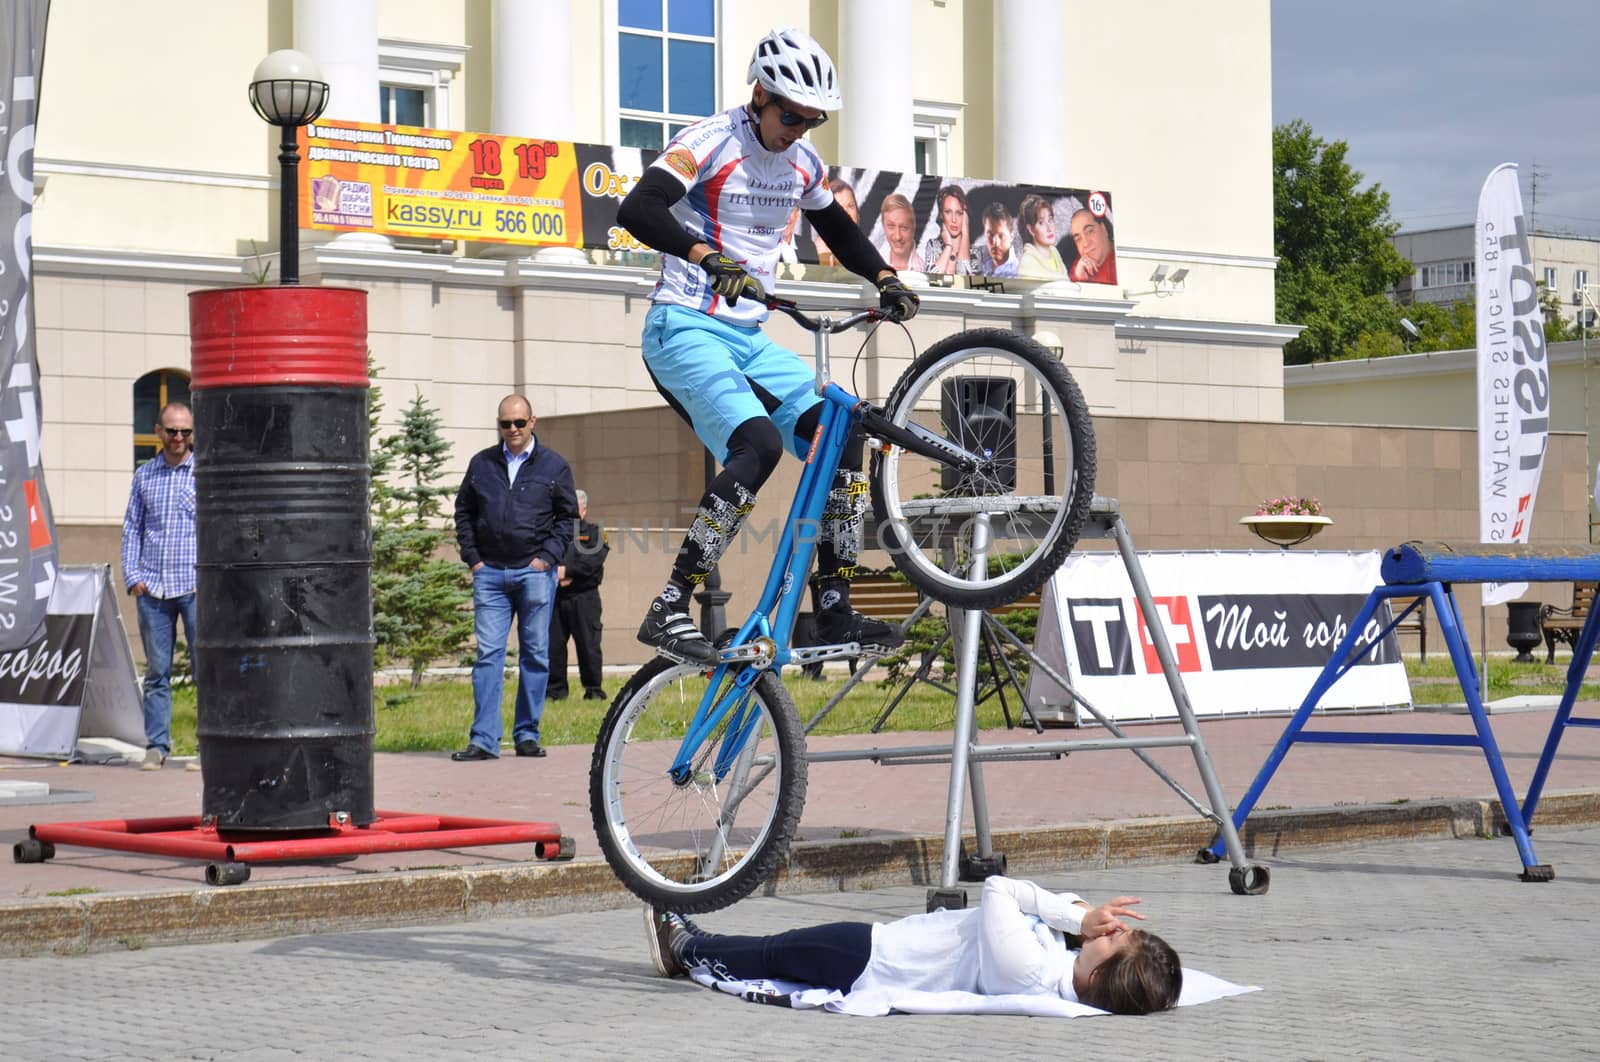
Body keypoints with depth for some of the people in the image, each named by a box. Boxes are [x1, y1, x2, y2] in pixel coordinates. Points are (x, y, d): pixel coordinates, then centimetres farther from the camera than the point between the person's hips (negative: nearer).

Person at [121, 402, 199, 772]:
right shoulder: (144, 475, 13)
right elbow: (131, 527, 15)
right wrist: (132, 575, 4)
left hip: (196, 587, -3)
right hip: (152, 588, 3)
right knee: (157, 671, 6)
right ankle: (156, 746, 10)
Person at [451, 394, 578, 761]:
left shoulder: (553, 465, 6)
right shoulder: (481, 464, 10)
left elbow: (568, 516, 7)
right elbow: (463, 511, 16)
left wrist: (548, 556, -4)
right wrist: (472, 558, 6)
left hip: (535, 572, -1)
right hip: (490, 573, 1)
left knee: (535, 655, 3)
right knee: (488, 653, -4)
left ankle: (527, 734, 11)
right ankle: (484, 739, -6)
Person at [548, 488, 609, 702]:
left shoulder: (593, 533, 8)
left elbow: (594, 561, -8)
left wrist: (567, 570, -16)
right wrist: (555, 574, -13)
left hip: (584, 598, -2)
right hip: (556, 597, 2)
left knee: (589, 644, -3)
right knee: (553, 644, 1)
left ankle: (593, 690, 5)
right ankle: (555, 689, 9)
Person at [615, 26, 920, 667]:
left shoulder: (802, 162, 10)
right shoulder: (711, 143, -12)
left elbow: (838, 230, 29)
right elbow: (638, 210, -28)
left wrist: (885, 279, 11)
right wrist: (709, 258, -42)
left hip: (748, 337, 8)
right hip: (686, 330, -8)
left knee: (841, 435, -6)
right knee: (759, 444, -29)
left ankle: (834, 612, 0)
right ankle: (668, 614, -29)